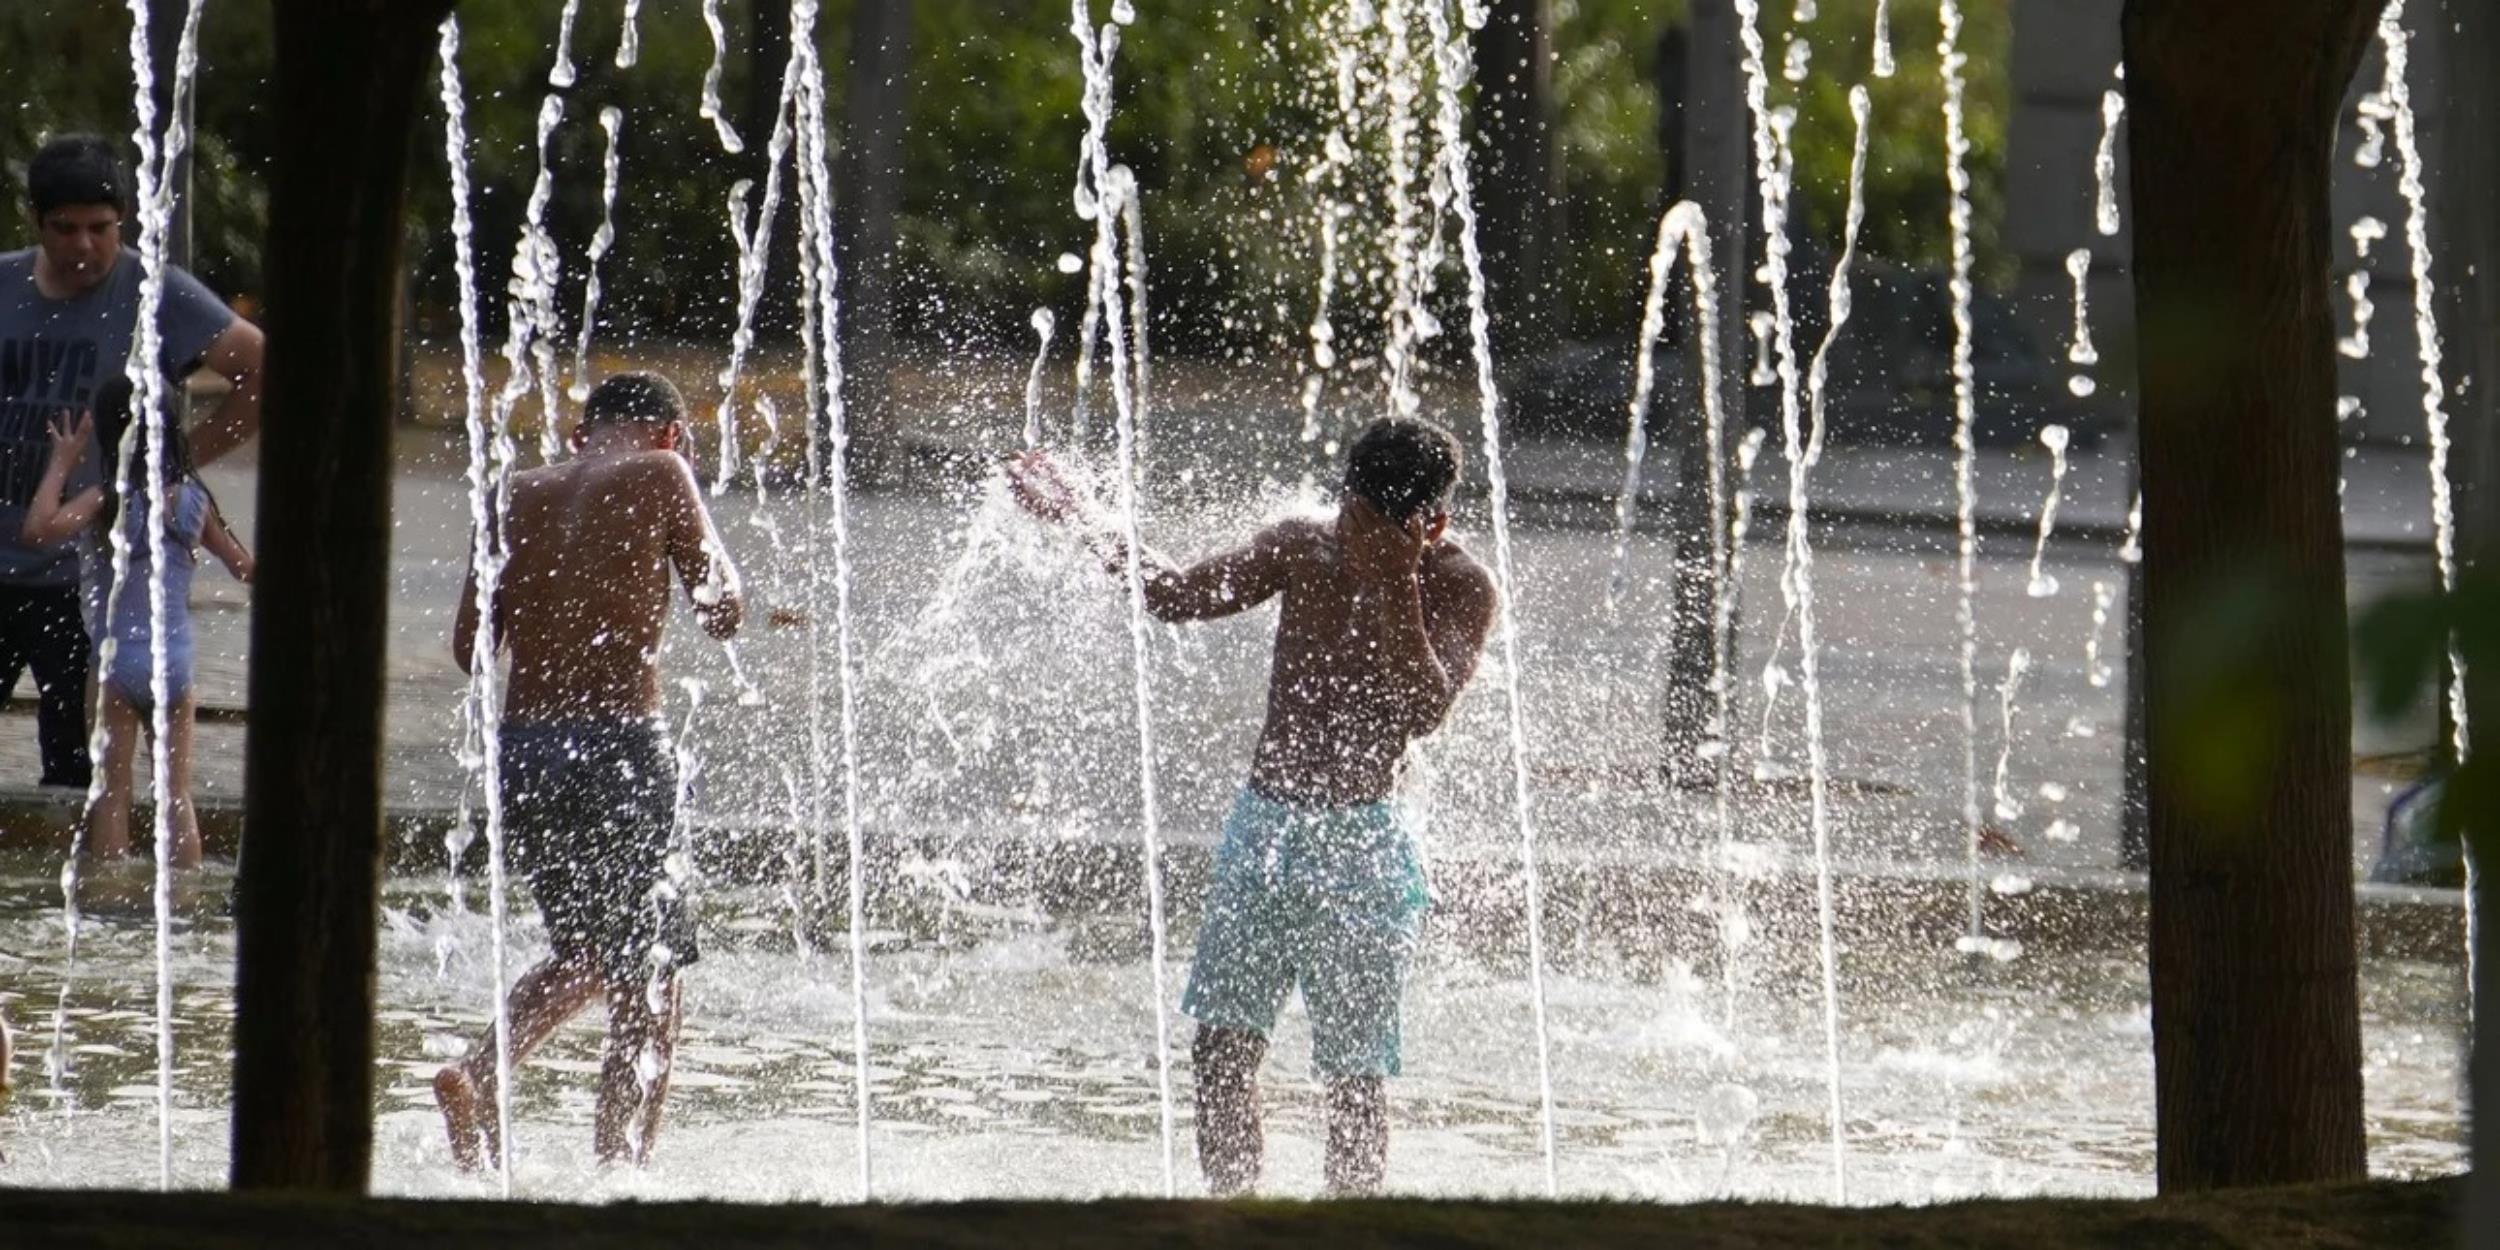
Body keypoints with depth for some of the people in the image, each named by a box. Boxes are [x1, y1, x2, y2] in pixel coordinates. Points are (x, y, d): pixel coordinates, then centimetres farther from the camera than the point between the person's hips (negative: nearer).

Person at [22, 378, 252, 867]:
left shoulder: (111, 501, -13)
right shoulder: (194, 499, 2)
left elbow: (38, 529, -28)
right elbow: (245, 567, 12)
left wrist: (62, 464, -18)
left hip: (119, 659, -4)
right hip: (178, 659, 4)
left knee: (112, 789, 1)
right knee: (178, 793, 9)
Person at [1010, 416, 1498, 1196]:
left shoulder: (1458, 591, -7)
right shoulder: (1302, 552, 5)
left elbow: (1424, 709, -22)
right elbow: (1178, 595, 15)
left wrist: (1395, 585, -26)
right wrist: (1085, 524, 9)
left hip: (1359, 847, -4)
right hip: (1263, 830, 4)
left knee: (1354, 1069, -4)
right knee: (1221, 1040, -6)